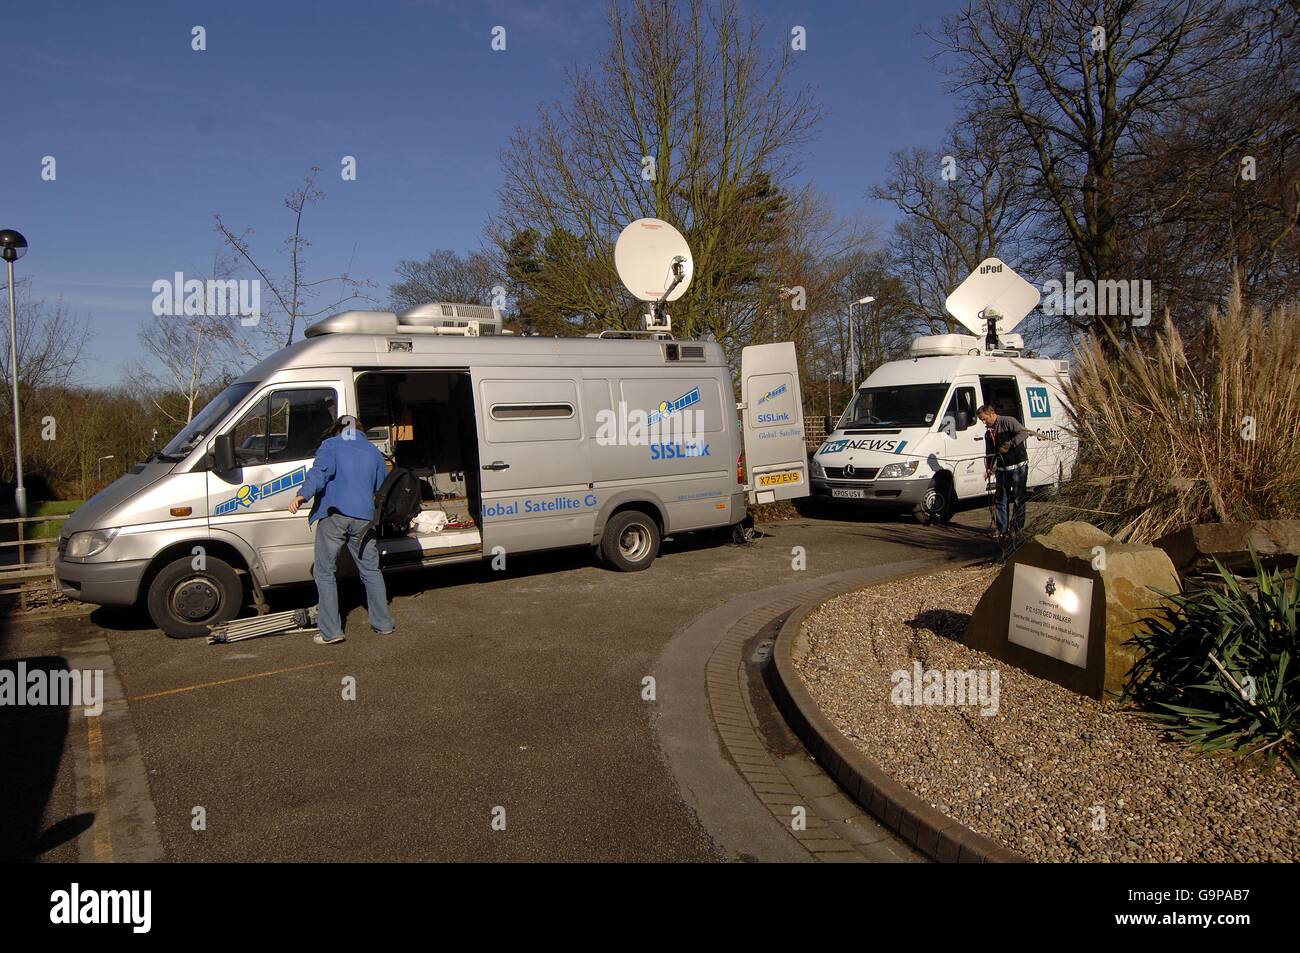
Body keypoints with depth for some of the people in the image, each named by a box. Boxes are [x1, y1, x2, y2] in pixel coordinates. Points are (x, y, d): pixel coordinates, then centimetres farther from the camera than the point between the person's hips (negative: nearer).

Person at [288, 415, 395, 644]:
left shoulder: (330, 445, 6)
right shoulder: (372, 451, 19)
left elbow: (320, 471, -14)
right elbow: (383, 487, 26)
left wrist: (303, 495, -25)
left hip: (333, 515, -4)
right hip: (364, 518, 4)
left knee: (324, 572, 5)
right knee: (371, 571, 16)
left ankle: (330, 631, 1)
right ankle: (384, 624, 20)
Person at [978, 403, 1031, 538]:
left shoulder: (1008, 421, -8)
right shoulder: (988, 433, 14)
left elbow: (1024, 432, -21)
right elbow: (989, 453, 17)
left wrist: (1010, 444, -29)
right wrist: (988, 468, 2)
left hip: (1018, 466, -7)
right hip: (1002, 469, 7)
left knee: (1018, 499, -1)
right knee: (1001, 500, 4)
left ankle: (1016, 528, 6)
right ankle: (1003, 529, 8)